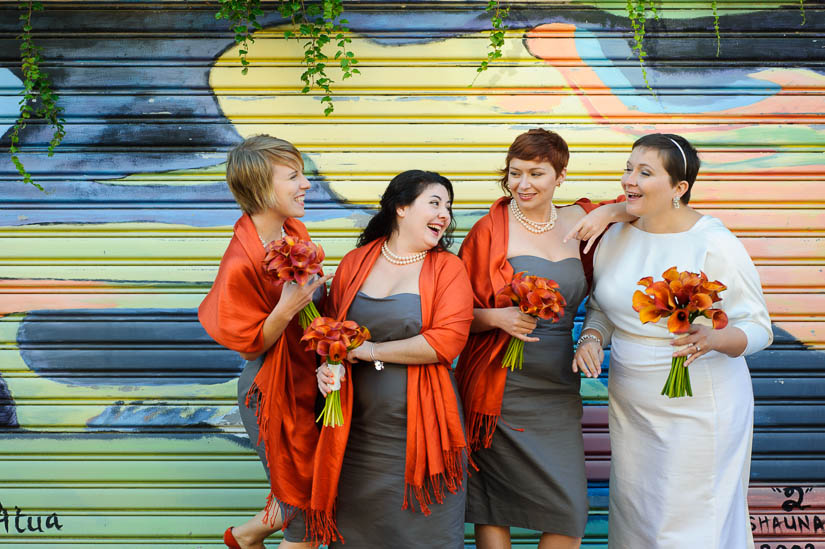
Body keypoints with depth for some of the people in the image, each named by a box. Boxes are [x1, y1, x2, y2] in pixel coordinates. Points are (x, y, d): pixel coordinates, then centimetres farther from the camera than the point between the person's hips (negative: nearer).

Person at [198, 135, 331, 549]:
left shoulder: (296, 232, -2)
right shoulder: (240, 264, -26)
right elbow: (249, 345, -17)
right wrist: (286, 309, -31)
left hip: (309, 380, 8)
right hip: (275, 393, -8)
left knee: (305, 495, 20)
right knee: (303, 505, 9)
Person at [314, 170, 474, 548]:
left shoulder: (447, 268, -2)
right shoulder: (354, 263, 7)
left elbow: (448, 340, -15)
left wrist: (370, 351, -12)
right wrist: (327, 365, -6)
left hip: (421, 428, -2)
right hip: (359, 430, 3)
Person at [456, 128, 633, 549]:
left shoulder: (579, 222, 7)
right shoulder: (489, 230, -3)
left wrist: (608, 213, -1)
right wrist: (497, 317, -19)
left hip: (559, 390, 4)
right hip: (500, 391, -3)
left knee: (571, 511, 4)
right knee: (494, 505, 1)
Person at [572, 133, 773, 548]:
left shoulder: (715, 245, -15)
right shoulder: (615, 237, 2)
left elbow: (758, 327, -12)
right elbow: (601, 307, 13)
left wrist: (712, 339, -32)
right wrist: (592, 338, -8)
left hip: (698, 409, -5)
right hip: (629, 405, 6)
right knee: (633, 515, 17)